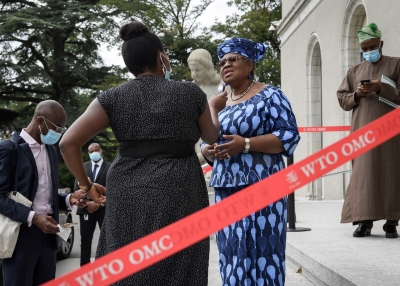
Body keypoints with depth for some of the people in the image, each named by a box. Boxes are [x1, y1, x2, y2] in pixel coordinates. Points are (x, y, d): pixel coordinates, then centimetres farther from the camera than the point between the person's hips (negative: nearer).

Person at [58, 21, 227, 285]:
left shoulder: (114, 98, 2)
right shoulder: (191, 92, 2)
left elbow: (69, 143, -4)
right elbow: (212, 137, 16)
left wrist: (87, 186, 7)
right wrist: (214, 108, 34)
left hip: (130, 197, 1)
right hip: (179, 196, -1)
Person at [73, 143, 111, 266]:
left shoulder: (110, 167, 1)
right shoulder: (83, 167, 11)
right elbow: (77, 188, 6)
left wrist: (100, 204, -14)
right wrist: (86, 203, -8)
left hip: (105, 209, -3)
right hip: (86, 209, 3)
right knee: (85, 241, 5)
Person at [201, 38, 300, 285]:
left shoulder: (269, 95, -2)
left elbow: (289, 136, -10)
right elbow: (205, 142, 20)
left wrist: (245, 144, -19)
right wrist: (209, 151, -4)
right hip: (226, 190, 6)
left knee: (261, 252, -6)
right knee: (232, 254, 6)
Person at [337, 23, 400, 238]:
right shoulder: (354, 71, 17)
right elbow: (342, 98, 15)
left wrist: (381, 88, -15)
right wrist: (357, 94, -6)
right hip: (363, 131, 2)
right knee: (363, 174, -4)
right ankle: (364, 221, -4)